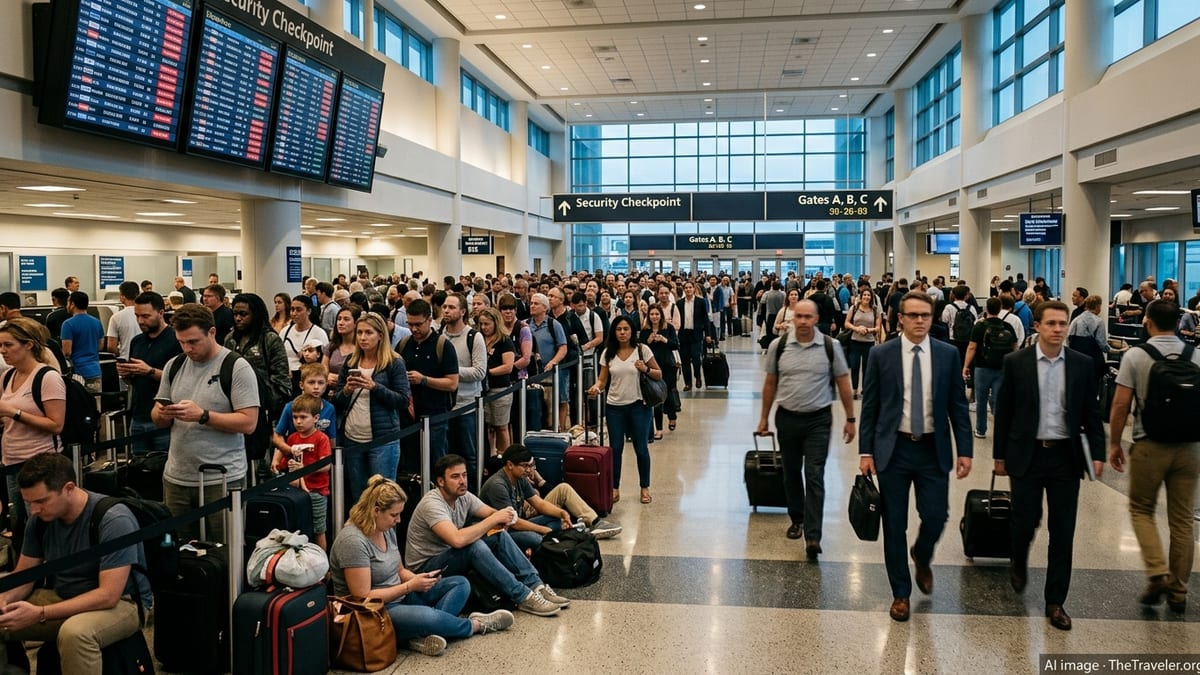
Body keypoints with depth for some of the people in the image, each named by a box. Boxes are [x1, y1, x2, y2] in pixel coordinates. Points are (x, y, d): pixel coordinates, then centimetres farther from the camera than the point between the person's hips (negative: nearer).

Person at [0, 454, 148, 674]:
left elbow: (108, 596, -27)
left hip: (120, 603, -7)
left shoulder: (114, 520, -25)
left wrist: (40, 614, -31)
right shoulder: (42, 518, -3)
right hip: (63, 598, 7)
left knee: (74, 633, -38)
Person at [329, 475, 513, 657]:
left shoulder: (386, 529, 6)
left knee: (460, 584, 0)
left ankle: (423, 635, -24)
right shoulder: (353, 541, -22)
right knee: (427, 616, -36)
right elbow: (363, 598, -23)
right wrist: (410, 586, -18)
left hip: (400, 597, 10)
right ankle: (475, 625, -4)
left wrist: (419, 580, -6)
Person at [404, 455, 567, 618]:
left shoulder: (463, 497, 1)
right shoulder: (432, 503, -25)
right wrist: (494, 519, -29)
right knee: (475, 546, -33)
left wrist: (503, 517, -24)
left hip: (452, 557, 8)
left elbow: (492, 513, 2)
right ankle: (523, 597, -28)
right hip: (426, 566, -8)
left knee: (499, 535, -9)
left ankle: (536, 585, -11)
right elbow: (457, 540, -39)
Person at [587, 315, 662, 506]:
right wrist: (596, 387, -17)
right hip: (615, 406, 2)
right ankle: (615, 488, 18)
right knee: (615, 448, 5)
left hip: (638, 405, -2)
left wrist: (646, 370, -18)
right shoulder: (608, 353, 3)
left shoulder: (642, 350, -4)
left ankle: (645, 488, 20)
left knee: (641, 448, 4)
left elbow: (659, 374, 1)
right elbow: (603, 379, 4)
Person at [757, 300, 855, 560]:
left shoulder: (831, 346, -6)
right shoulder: (778, 346, -2)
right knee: (791, 473, 14)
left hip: (818, 420, -2)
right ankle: (797, 519, 34)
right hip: (787, 418, 2)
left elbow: (843, 383, 1)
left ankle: (813, 537, -4)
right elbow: (770, 383, 7)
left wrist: (850, 418, 1)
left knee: (814, 477, -5)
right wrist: (764, 417, 9)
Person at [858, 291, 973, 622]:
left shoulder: (948, 354, 1)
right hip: (893, 449, -1)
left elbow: (958, 405, 4)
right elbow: (869, 406, 0)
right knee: (894, 524, 5)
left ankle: (921, 558, 36)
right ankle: (901, 592, 22)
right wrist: (866, 451, -4)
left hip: (933, 450, 1)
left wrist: (965, 450, -1)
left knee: (936, 516, 0)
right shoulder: (881, 354, -2)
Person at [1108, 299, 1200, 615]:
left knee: (1141, 509, 13)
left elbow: (1120, 405, -9)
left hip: (1149, 446, -3)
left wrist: (1114, 444, 1)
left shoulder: (1135, 356, -8)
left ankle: (1158, 573, -4)